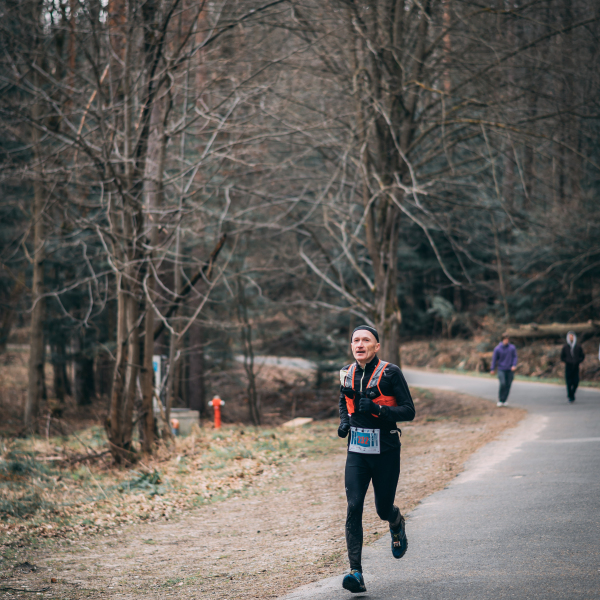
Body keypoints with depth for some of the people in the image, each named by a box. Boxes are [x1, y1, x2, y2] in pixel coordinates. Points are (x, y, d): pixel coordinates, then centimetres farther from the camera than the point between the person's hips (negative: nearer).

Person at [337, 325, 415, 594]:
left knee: (383, 509, 8)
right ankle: (356, 573, -13)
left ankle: (397, 524, 48)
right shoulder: (347, 374, 5)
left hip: (386, 451, -3)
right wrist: (344, 421, 4)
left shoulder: (390, 373, -10)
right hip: (357, 452, 3)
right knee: (354, 507, -11)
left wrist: (377, 409, -24)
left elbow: (409, 411, -10)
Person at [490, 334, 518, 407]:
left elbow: (515, 357, 1)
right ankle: (500, 400, -1)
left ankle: (504, 400, 12)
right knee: (503, 384, -16)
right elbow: (494, 359, 0)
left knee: (508, 385, 1)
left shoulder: (512, 348, 0)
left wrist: (514, 365, -14)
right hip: (501, 370, -2)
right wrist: (493, 369, 1)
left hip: (510, 370, 2)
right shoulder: (497, 349, -4)